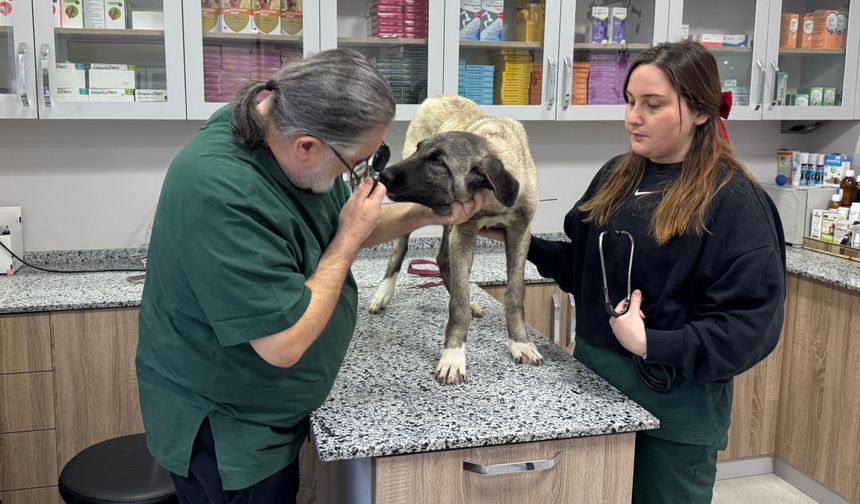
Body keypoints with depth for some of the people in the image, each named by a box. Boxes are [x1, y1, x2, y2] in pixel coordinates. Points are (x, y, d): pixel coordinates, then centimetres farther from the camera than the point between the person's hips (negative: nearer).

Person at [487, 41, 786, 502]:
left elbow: (752, 325, -19)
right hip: (593, 375, 6)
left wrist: (651, 344, -25)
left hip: (676, 403, -6)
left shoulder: (735, 201, -15)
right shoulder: (615, 177, 4)